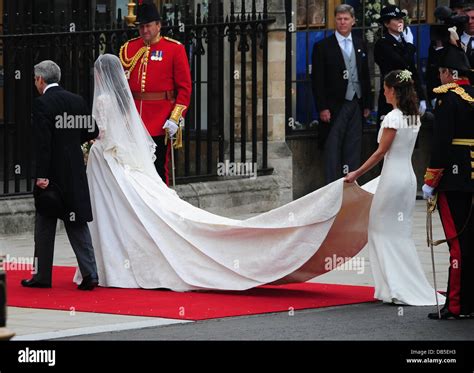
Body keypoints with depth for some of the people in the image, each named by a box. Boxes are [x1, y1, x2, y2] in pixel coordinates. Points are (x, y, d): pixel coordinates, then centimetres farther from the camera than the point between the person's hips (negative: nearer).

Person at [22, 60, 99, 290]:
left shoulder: (42, 103, -12)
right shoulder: (77, 101, 6)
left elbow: (42, 142, -18)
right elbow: (92, 132, 10)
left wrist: (42, 175, -19)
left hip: (52, 173, -5)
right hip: (76, 172, 5)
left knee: (44, 226, 6)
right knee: (78, 224, 8)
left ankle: (43, 276, 11)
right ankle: (89, 274, 0)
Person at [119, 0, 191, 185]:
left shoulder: (175, 49, -2)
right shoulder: (128, 48, 9)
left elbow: (184, 87, -4)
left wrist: (175, 119, -12)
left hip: (161, 121, -3)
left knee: (160, 168, 2)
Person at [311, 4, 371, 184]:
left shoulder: (360, 46, 12)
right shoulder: (323, 46, -3)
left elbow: (365, 76, 16)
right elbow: (317, 80, -6)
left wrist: (367, 104, 10)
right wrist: (322, 108, -12)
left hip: (356, 105, 4)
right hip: (335, 107, -4)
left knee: (353, 150, 7)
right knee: (332, 150, -3)